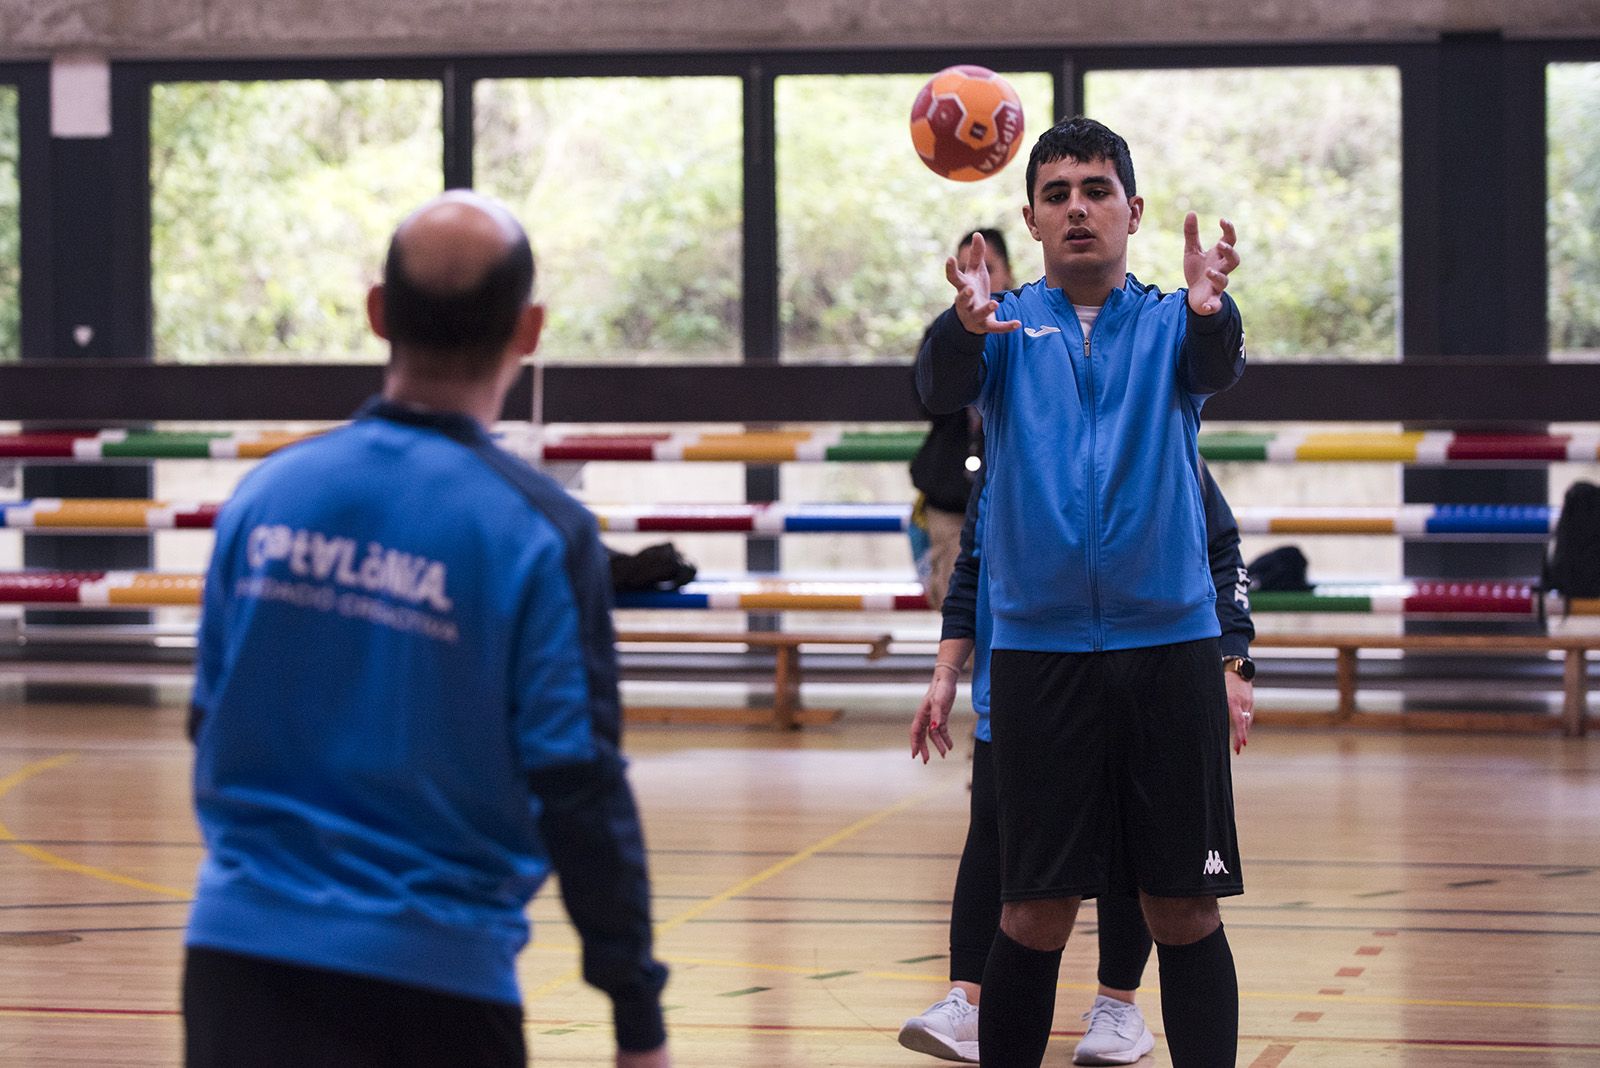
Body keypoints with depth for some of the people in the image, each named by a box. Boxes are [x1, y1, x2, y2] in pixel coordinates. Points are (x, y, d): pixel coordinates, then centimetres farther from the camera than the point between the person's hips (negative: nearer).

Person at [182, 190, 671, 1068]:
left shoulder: (263, 494, 2)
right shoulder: (538, 535, -10)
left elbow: (211, 730, 11)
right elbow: (581, 793, -11)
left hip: (237, 949, 4)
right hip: (434, 976, -4)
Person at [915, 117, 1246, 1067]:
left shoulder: (1167, 322, 5)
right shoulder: (1010, 326, 5)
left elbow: (1214, 369, -17)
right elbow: (944, 385, -16)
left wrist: (1210, 310, -42)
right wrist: (966, 323, -40)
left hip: (1169, 642, 0)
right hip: (1038, 648, 0)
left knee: (1186, 910, 2)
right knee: (1036, 913, 2)